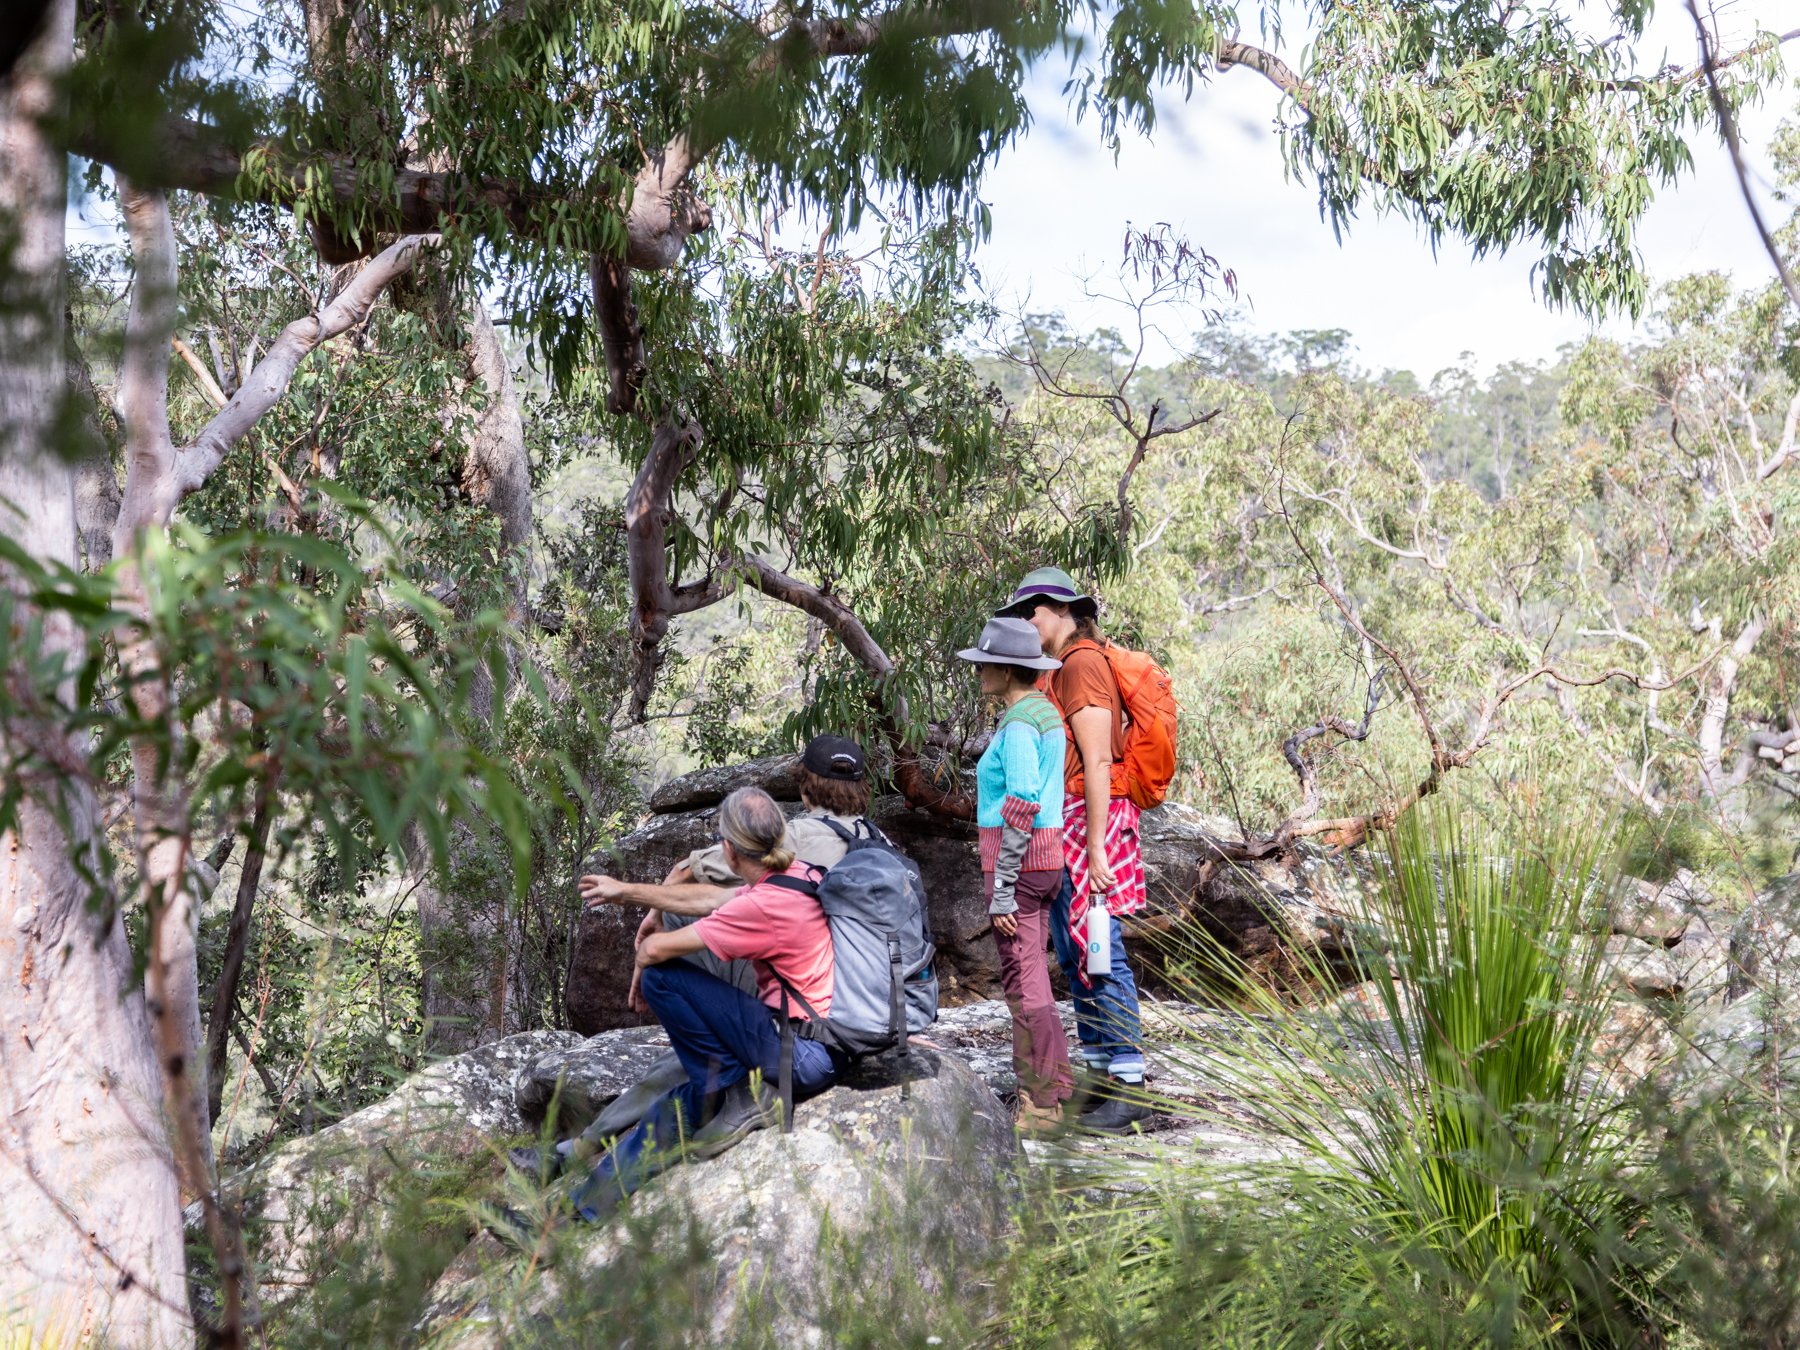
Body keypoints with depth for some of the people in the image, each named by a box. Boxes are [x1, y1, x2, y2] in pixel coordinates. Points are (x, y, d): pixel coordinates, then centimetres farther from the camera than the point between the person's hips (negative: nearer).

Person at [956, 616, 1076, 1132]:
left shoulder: (1018, 724, -18)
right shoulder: (1045, 712, 13)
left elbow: (1022, 807, -23)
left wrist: (1001, 891, -21)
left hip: (1015, 858, -10)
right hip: (1046, 856, 10)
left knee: (1023, 982, -3)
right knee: (1027, 974, 16)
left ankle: (1043, 1104, 2)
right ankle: (1039, 1085, 22)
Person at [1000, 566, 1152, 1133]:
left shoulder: (1082, 664, -12)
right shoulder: (1059, 669, 19)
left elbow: (1098, 761, -18)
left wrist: (1096, 846, -22)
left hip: (1090, 820, -10)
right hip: (1062, 828, 11)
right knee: (1072, 954, 13)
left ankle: (1129, 1087, -7)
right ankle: (1099, 1069, 20)